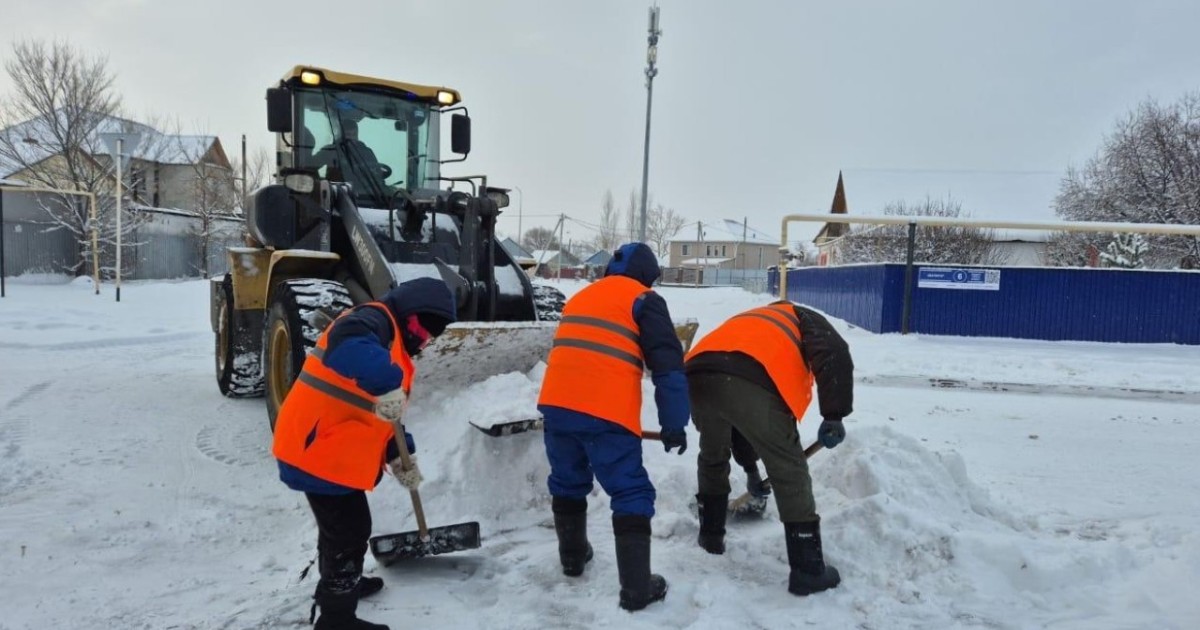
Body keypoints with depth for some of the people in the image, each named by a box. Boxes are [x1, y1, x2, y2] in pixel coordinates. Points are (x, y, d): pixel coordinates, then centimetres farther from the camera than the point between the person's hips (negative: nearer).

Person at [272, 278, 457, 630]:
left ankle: (336, 583, 47)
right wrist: (386, 383, -48)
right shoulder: (376, 321, -15)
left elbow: (385, 414, 21)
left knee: (340, 525, 27)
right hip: (320, 450, -11)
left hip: (334, 450, 11)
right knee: (350, 531, -1)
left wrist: (401, 457, 15)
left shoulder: (395, 345, 17)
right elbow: (348, 343, -41)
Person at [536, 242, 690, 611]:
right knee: (631, 495, 1)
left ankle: (572, 557, 39)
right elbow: (667, 365, -2)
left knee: (568, 483, 24)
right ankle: (637, 589, 0)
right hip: (606, 413, -6)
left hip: (557, 404, 6)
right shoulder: (643, 299, 7)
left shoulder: (580, 297, 26)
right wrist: (674, 424, 0)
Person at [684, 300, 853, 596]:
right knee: (790, 474, 11)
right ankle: (808, 570, 16)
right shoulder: (803, 318, 31)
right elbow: (835, 356, 3)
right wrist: (834, 416, 5)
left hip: (698, 377, 6)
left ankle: (711, 535, 46)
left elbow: (736, 421, 48)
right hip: (751, 383, -5)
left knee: (712, 458, 32)